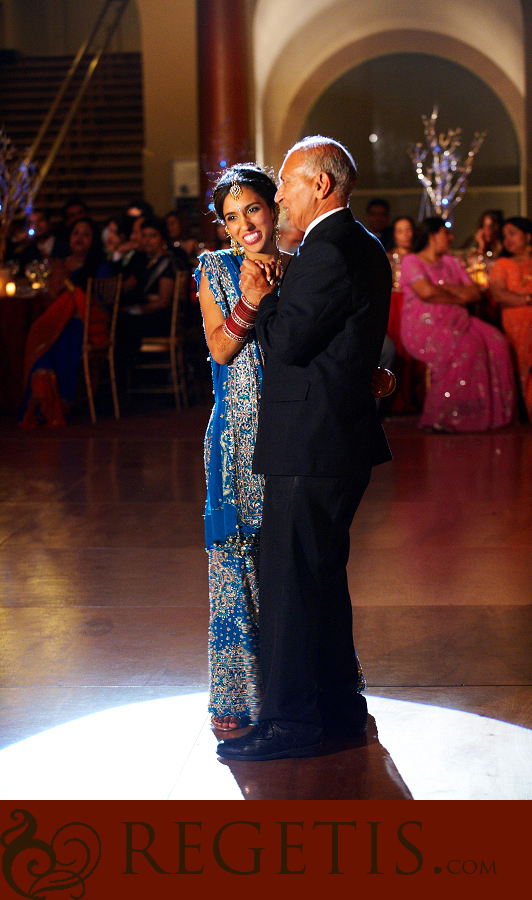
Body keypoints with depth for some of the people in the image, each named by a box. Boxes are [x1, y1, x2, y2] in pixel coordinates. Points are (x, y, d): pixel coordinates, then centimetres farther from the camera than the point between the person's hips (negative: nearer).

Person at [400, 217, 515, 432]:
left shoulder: (452, 262, 23)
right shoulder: (411, 261, 2)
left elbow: (475, 293, 14)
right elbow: (427, 292, -16)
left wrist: (446, 288, -2)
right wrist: (458, 298, -2)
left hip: (456, 322, 7)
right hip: (424, 324, -7)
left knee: (496, 342, -18)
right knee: (465, 348, -33)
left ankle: (491, 413, -18)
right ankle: (441, 417, -29)